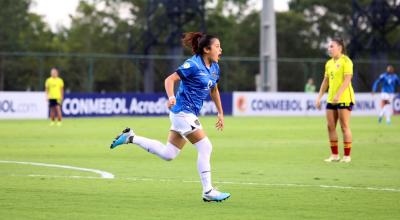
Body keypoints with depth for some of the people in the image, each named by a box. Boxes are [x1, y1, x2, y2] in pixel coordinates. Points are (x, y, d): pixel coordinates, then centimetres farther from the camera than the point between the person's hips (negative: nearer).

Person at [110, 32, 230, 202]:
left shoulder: (214, 67, 11)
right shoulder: (193, 65, -14)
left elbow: (214, 90, 26)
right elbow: (170, 79, -17)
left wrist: (220, 113, 24)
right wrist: (171, 97, -34)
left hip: (189, 114, 9)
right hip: (183, 111, -9)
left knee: (168, 154, 11)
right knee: (205, 148, -12)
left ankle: (131, 137, 20)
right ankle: (208, 192, -7)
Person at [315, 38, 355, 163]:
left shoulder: (346, 61, -9)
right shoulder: (329, 63, 14)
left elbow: (347, 80, -17)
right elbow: (325, 82, 18)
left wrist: (338, 95, -26)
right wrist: (319, 97, 12)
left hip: (344, 98, -7)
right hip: (331, 99, 8)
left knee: (344, 127, -4)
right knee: (330, 127, 5)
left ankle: (347, 156, 1)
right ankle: (334, 155, 12)